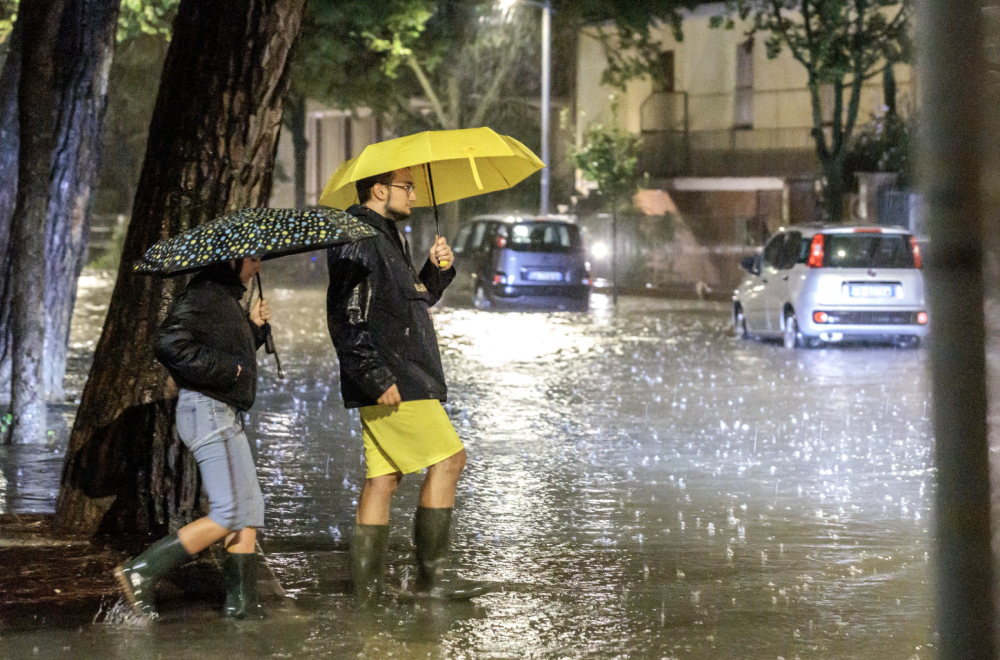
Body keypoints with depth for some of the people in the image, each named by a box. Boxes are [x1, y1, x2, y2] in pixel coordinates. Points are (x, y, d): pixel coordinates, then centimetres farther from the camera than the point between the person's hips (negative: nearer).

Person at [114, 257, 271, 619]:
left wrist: (254, 326, 11)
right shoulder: (204, 296, -13)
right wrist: (225, 370, -20)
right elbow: (170, 345, -25)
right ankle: (141, 572, -14)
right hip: (208, 411, -11)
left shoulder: (228, 299, 19)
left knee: (250, 509, 11)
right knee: (229, 514, -14)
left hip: (225, 415, 11)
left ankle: (242, 601, 13)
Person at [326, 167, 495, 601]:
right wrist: (375, 377, -24)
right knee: (448, 458, -10)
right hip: (391, 383, -10)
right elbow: (345, 318, -19)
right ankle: (432, 575, -9)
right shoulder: (358, 240, -12)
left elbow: (412, 301, 29)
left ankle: (366, 581, 8)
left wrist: (437, 270, 11)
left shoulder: (387, 238, 21)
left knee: (384, 476, 8)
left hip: (403, 379, 10)